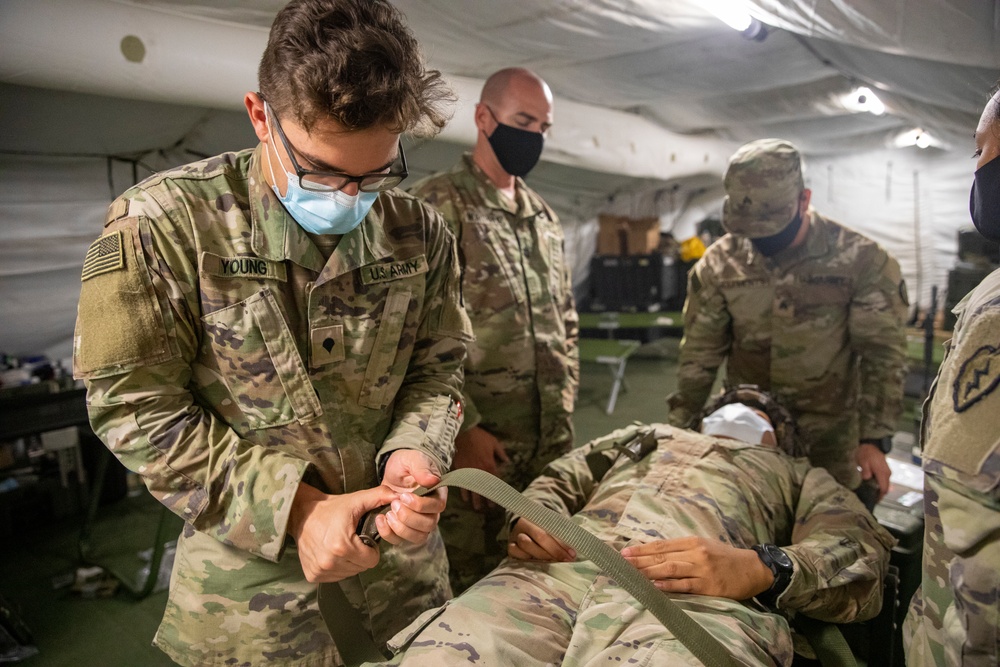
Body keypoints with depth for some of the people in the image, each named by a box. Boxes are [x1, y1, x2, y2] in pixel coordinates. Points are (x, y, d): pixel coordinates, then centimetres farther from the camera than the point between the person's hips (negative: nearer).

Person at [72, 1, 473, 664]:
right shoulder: (164, 223, -17)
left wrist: (414, 452, -20)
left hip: (395, 525, 4)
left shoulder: (420, 234, -7)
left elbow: (436, 370, 2)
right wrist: (295, 507, -21)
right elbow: (135, 406, -16)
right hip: (246, 535, -3)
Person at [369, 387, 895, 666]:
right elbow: (556, 482, 29)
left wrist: (762, 568, -8)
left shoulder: (801, 477, 34)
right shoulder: (643, 436, 40)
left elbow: (860, 557, 14)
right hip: (555, 572, 3)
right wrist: (528, 520, 4)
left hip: (697, 596, -2)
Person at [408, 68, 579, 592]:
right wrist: (463, 428, -16)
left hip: (551, 445, 7)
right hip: (476, 444, -6)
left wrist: (564, 407, 14)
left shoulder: (544, 218, 16)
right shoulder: (437, 205, -7)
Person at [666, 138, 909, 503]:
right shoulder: (719, 263, -6)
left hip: (829, 441, -1)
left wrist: (874, 440, -12)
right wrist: (678, 431, -3)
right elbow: (699, 355, -1)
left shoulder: (861, 260, -11)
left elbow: (882, 355, -7)